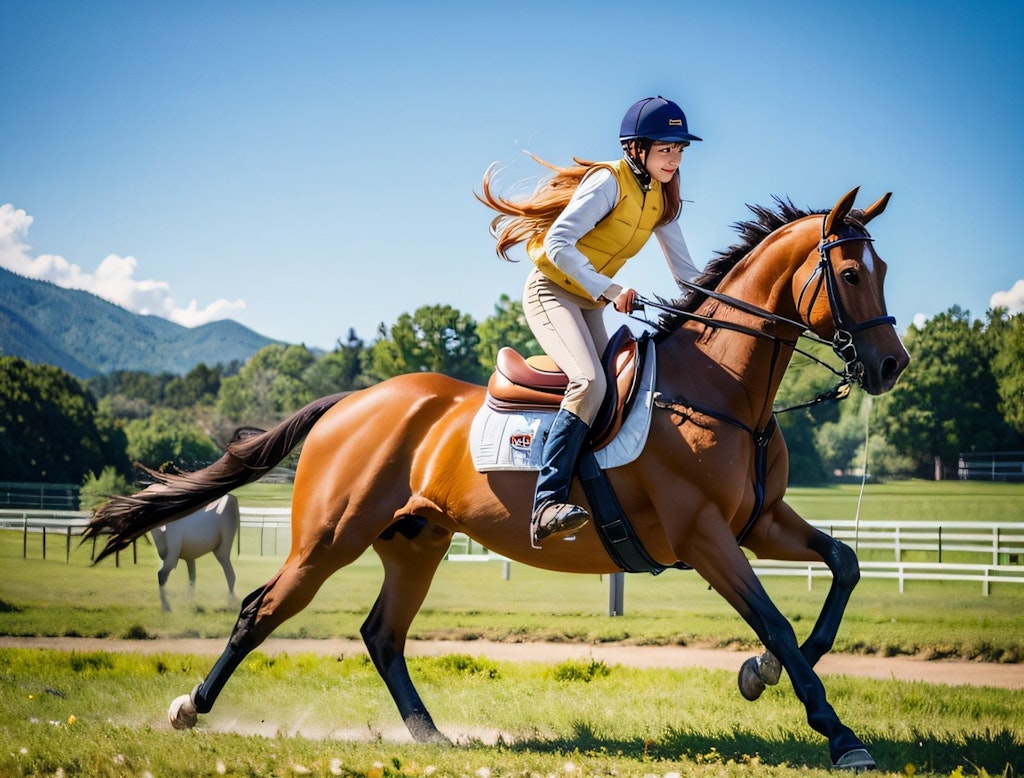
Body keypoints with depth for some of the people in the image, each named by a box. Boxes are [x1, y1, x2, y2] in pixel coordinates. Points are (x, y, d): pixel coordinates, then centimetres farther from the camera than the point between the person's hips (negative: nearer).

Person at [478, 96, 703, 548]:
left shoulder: (661, 198, 8)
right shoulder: (609, 182, -16)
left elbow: (684, 270, 14)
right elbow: (558, 244, -24)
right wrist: (609, 291, -31)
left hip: (591, 305, 9)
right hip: (551, 292, -9)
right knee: (590, 382, -29)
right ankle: (547, 505, -37)